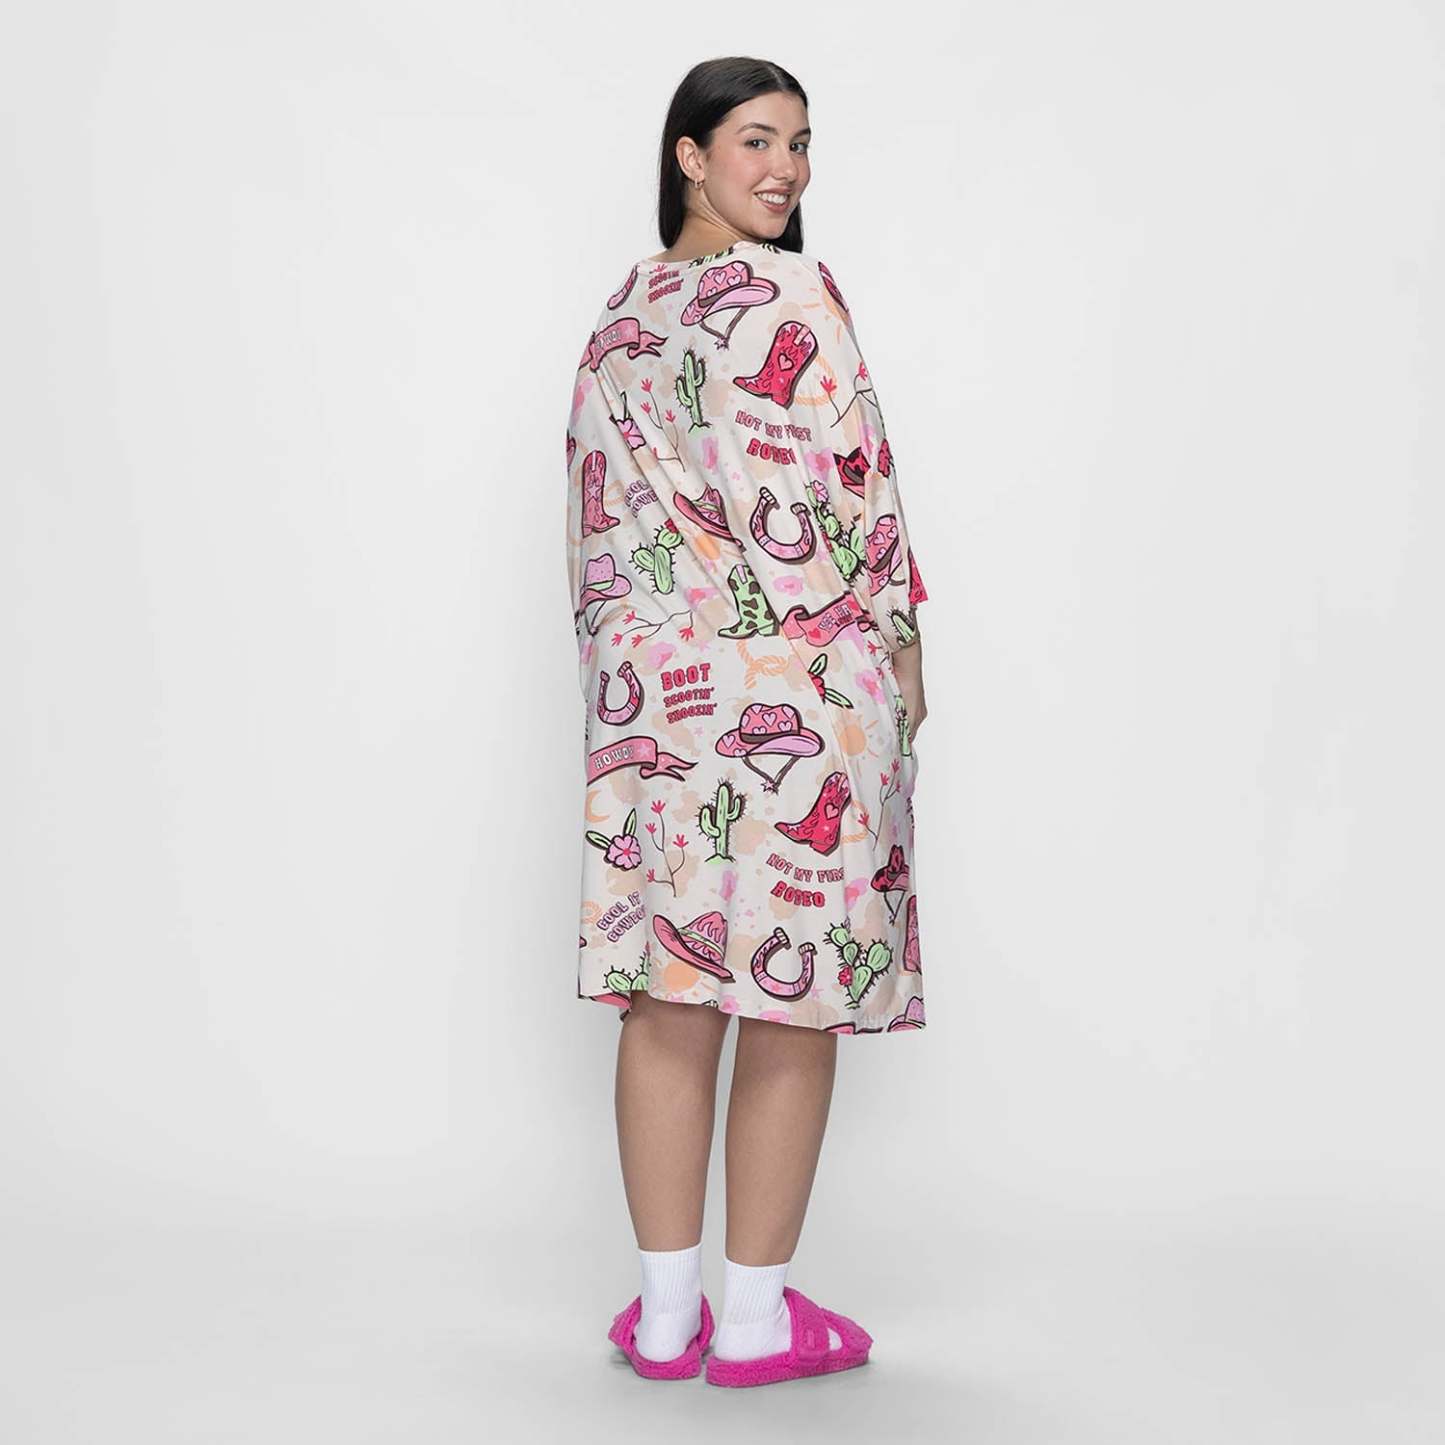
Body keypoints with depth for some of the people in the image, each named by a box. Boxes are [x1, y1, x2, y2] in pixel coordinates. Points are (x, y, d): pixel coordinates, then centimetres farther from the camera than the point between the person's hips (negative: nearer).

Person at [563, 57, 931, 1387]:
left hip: (650, 685, 7)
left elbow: (605, 507, 16)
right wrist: (901, 643, -1)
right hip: (803, 679, -7)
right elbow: (853, 480, -11)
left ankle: (666, 1309, 16)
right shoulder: (792, 296, -8)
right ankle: (758, 1316, 11)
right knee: (793, 996, 2)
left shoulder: (623, 312, 14)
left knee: (668, 996, 8)